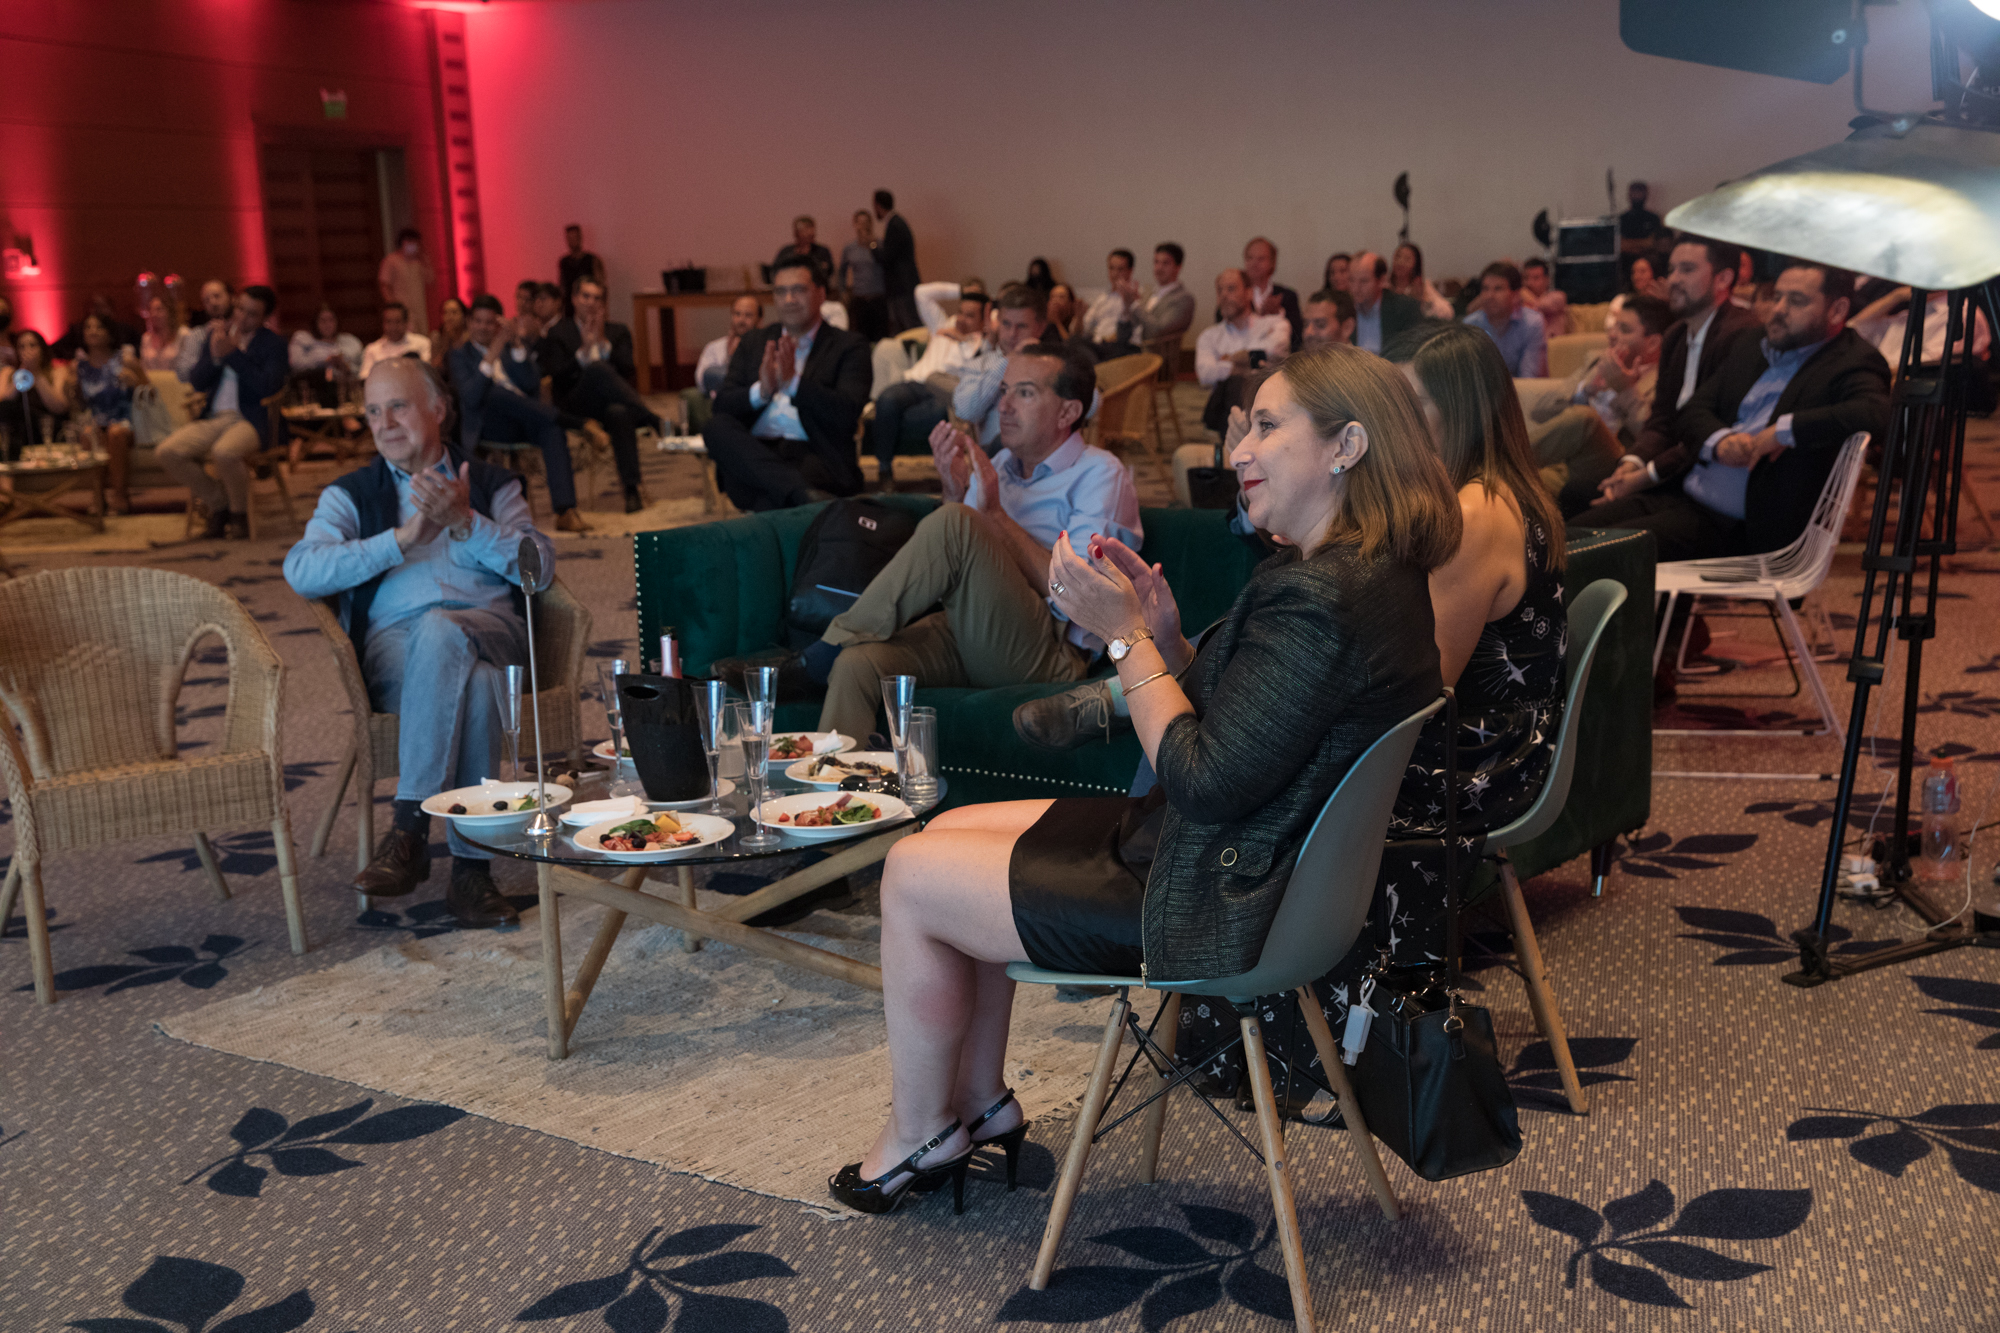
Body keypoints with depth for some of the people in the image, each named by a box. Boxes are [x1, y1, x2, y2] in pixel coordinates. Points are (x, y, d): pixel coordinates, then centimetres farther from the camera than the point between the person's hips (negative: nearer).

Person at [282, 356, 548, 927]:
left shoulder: (494, 485, 23)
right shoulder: (350, 495, 23)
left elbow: (539, 567, 6)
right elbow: (301, 570, 1)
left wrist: (466, 522, -8)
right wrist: (405, 538, -6)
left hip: (490, 631, 0)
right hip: (394, 647, 0)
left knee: (439, 630, -38)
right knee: (475, 684, -37)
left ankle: (409, 830, -37)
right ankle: (471, 869, -37)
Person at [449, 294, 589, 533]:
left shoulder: (510, 347, 20)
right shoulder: (460, 354, 12)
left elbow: (533, 385, 2)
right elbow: (471, 399, -8)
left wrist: (517, 347, -9)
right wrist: (490, 359, -17)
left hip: (528, 422, 3)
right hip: (487, 423, -2)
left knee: (552, 426, -32)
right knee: (494, 391, -35)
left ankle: (565, 511, -41)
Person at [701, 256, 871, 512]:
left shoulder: (849, 346, 11)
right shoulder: (753, 344, 22)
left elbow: (847, 414, -6)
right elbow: (721, 406, 10)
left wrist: (794, 382, -19)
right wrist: (761, 391, -12)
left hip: (813, 455, -5)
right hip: (753, 456, 6)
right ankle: (802, 492, -45)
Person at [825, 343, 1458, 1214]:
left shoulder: (1322, 601, -27)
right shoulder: (1369, 573, 6)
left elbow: (1206, 781, -27)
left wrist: (1126, 634, -18)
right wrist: (1165, 632, -3)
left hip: (1223, 905, -11)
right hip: (1247, 859, 11)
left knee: (912, 879, 0)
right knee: (951, 831, 16)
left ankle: (922, 1133, 22)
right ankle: (980, 1100, 27)